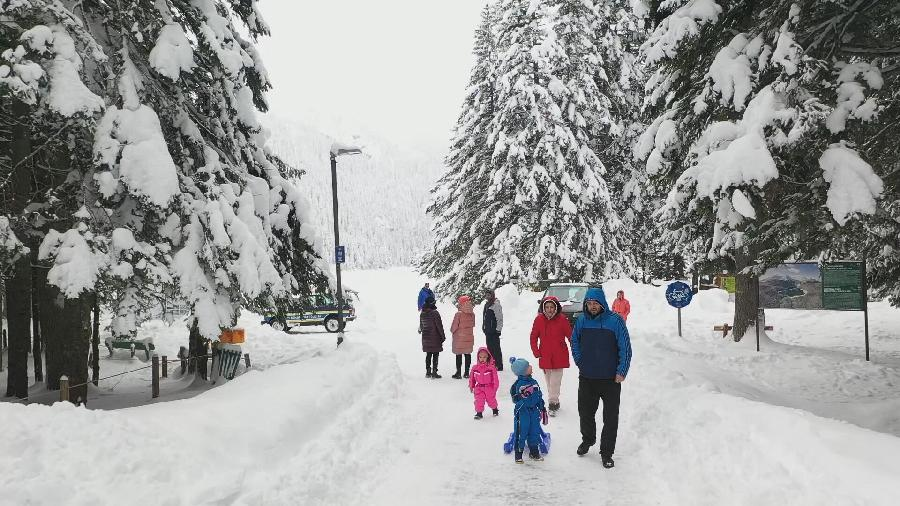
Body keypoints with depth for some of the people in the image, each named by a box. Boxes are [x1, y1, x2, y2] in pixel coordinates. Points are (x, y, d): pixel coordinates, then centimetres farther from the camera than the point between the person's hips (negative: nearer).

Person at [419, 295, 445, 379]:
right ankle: (434, 372, 1)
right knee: (435, 355, 1)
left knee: (428, 355, 15)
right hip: (435, 337, -6)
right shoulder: (435, 313, -17)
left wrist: (421, 330, 33)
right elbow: (439, 326, -14)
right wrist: (443, 336, -5)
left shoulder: (422, 314, 3)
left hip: (426, 338, 6)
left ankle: (428, 372, 19)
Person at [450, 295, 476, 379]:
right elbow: (473, 325, 7)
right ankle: (467, 373, 16)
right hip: (469, 337, 5)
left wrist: (452, 331, 7)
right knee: (468, 354, 11)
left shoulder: (459, 314, -18)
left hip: (459, 338, -4)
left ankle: (458, 373, 7)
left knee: (459, 355, 4)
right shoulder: (472, 314, -3)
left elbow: (454, 326, -11)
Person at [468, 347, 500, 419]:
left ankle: (495, 409, 40)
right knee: (479, 400, -7)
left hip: (489, 388, -1)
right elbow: (472, 378, 7)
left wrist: (495, 387, -10)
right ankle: (479, 413, 8)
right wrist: (471, 386, 11)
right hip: (479, 388, 2)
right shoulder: (475, 368, -4)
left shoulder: (491, 367, -13)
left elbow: (495, 378, -10)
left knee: (491, 400, 14)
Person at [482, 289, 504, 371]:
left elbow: (500, 319, -16)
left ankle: (499, 366, 0)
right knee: (490, 348, 14)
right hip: (488, 331, 9)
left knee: (496, 348, -5)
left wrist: (498, 329, -17)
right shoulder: (487, 304, 14)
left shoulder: (496, 305, -13)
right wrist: (484, 327, 21)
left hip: (494, 331, -9)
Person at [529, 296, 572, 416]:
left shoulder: (562, 319, -9)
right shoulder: (539, 319, -3)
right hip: (545, 357, 3)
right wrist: (536, 353, -1)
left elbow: (571, 336, -3)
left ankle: (553, 403, 2)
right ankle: (555, 402, 27)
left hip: (559, 357, -3)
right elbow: (533, 337, 5)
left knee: (555, 381, -6)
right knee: (549, 381, 13)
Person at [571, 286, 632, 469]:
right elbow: (574, 341, 16)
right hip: (587, 377, 4)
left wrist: (621, 371, -12)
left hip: (610, 378, -3)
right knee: (585, 412, 17)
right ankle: (587, 440, 42)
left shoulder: (615, 321, -11)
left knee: (610, 418, 4)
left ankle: (607, 453, 16)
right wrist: (579, 361, 8)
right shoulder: (582, 320, 0)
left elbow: (625, 348, -10)